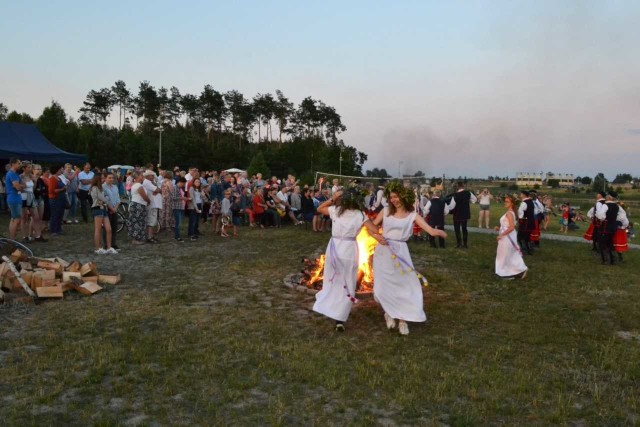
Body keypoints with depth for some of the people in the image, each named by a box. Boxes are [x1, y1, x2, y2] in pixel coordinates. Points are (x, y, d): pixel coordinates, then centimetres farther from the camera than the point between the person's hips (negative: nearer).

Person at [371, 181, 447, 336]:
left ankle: (402, 319, 15)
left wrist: (439, 232, -33)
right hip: (383, 252, 1)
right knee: (384, 286, 4)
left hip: (400, 252, 0)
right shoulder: (386, 211, 1)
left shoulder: (412, 215, -2)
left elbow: (431, 230, -11)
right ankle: (389, 313, 30)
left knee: (404, 285, -1)